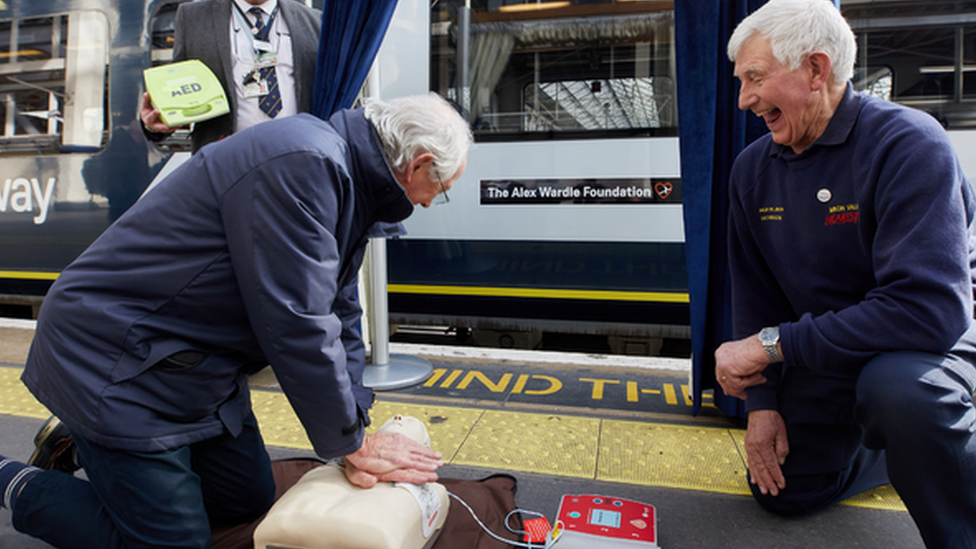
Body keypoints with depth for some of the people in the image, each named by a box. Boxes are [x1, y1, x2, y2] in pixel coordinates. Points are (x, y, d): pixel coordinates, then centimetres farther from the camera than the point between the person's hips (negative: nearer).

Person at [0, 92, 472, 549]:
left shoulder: (345, 179, 4)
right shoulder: (301, 164, -29)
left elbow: (339, 314, 4)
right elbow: (297, 326, -30)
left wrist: (355, 441, -3)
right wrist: (352, 443, -15)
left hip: (197, 366, 10)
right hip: (113, 363, -10)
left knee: (250, 501, 18)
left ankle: (85, 443, 29)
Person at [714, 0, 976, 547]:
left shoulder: (908, 143, -24)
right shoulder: (753, 168, -4)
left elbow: (931, 307, -34)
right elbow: (754, 294, 1)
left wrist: (773, 344, -31)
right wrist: (762, 400, -4)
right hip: (830, 351, 6)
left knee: (896, 387, -40)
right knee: (783, 490, 11)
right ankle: (924, 442, 31)